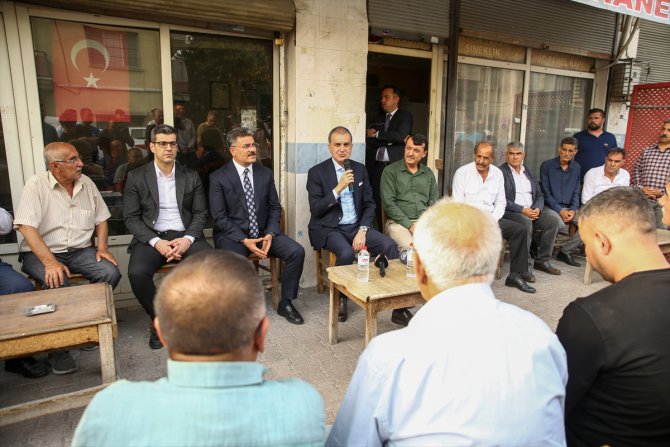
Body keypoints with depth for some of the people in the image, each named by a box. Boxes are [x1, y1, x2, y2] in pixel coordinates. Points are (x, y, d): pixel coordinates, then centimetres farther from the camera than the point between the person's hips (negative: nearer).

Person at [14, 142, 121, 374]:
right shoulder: (36, 185, -8)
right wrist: (50, 262, -27)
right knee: (58, 284, -33)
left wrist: (102, 247, -2)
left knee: (111, 273, -21)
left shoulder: (86, 183, 7)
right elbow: (26, 226, -17)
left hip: (80, 251, 4)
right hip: (41, 253, -4)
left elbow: (101, 218, 14)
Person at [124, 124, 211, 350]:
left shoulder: (191, 176, 9)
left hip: (185, 236, 1)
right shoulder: (136, 177, 5)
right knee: (137, 273, -30)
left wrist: (187, 239, -12)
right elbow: (131, 217, 0)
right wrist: (156, 242, -15)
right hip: (151, 237, -1)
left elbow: (200, 213, 6)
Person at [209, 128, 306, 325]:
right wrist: (244, 240, -19)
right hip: (232, 234, -3)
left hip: (263, 232, 4)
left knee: (297, 251, -17)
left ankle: (285, 303, 1)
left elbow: (275, 208, 8)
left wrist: (270, 234, -10)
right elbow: (220, 217, -8)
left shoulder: (266, 173, 8)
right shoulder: (218, 178, -4)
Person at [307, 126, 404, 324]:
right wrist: (338, 188, -21)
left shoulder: (360, 169, 11)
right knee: (346, 252, -34)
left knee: (390, 245, -20)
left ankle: (399, 308, -14)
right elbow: (315, 210, -10)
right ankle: (341, 300, -5)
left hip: (356, 226, 4)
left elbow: (369, 204, 9)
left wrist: (362, 231, -7)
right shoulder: (316, 172, -2)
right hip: (329, 228, -4)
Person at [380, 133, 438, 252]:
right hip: (398, 222, -4)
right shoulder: (390, 171, 3)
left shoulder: (428, 174, 17)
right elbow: (388, 203, -6)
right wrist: (410, 226, -12)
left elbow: (433, 202, 16)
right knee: (409, 247, -34)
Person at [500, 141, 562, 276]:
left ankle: (542, 261, -2)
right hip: (511, 212, -7)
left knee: (553, 220, -15)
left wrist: (537, 208, -5)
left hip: (533, 210, 7)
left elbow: (539, 194, 17)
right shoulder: (501, 172, -3)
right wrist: (522, 210, -19)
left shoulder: (528, 171, 19)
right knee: (526, 222, -34)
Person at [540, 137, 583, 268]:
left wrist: (573, 210, -6)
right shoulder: (547, 165, -2)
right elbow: (545, 192, -6)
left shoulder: (576, 168, 12)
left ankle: (565, 251, -3)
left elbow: (576, 192, 13)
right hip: (550, 206, -5)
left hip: (569, 208, 5)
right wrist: (560, 210, -15)